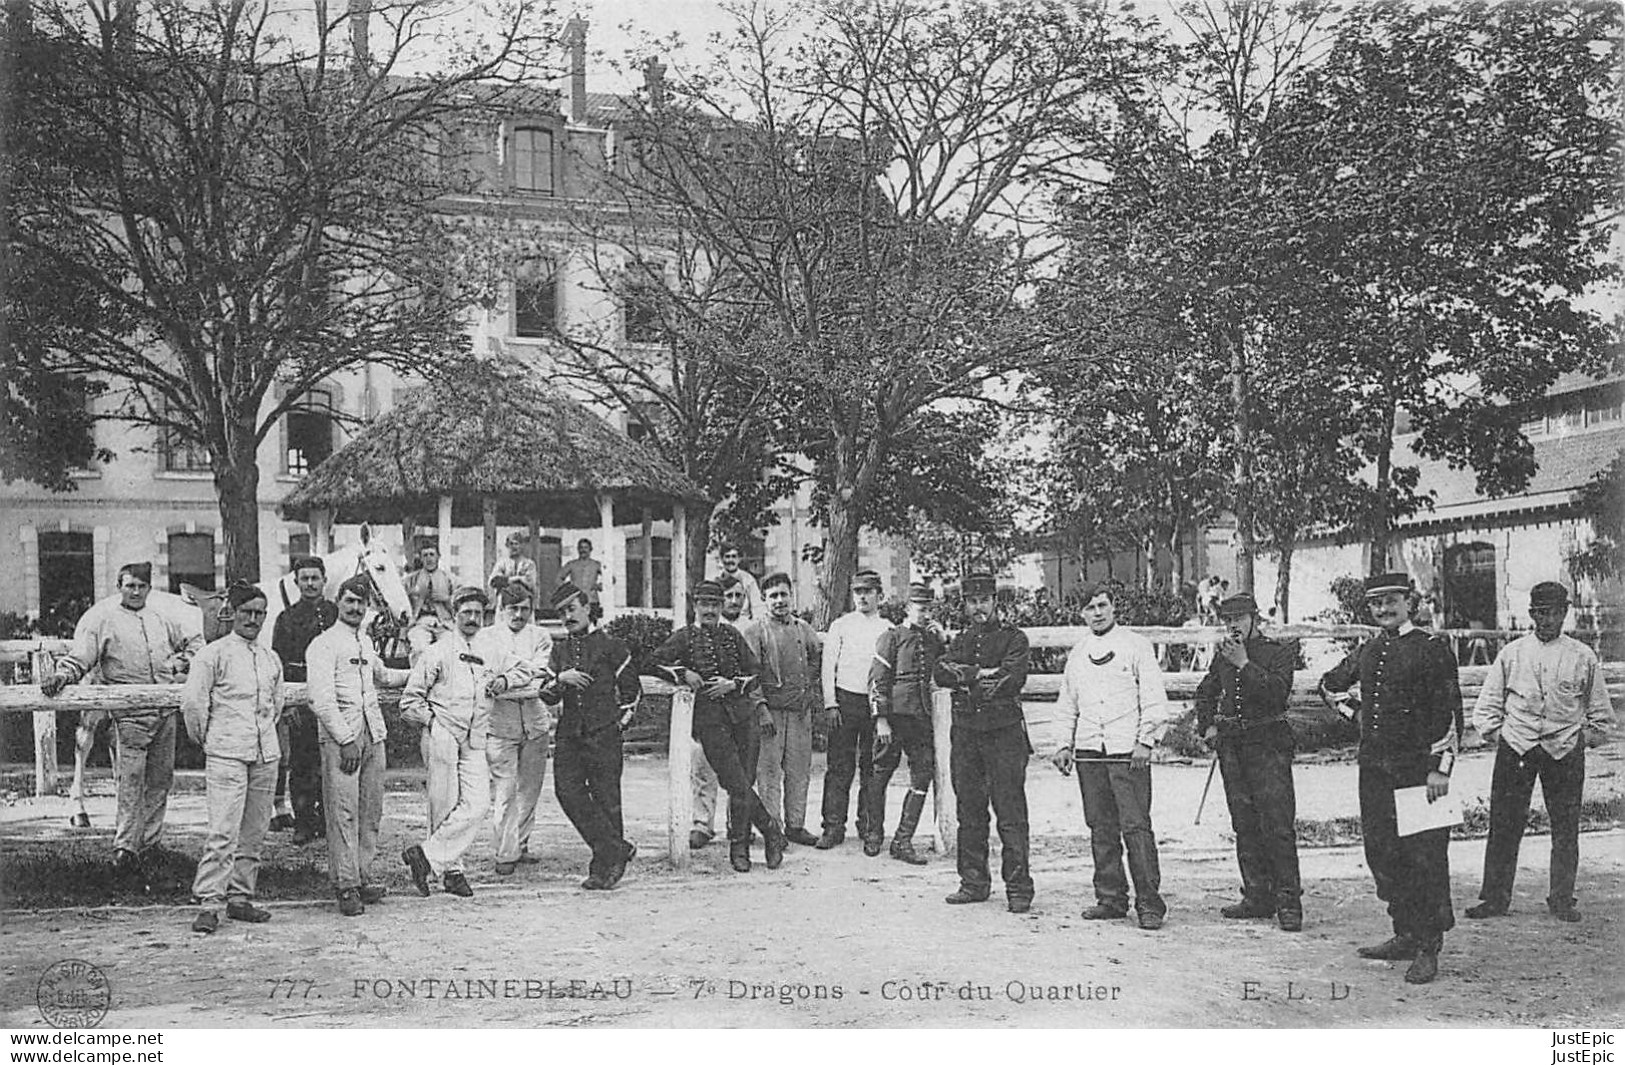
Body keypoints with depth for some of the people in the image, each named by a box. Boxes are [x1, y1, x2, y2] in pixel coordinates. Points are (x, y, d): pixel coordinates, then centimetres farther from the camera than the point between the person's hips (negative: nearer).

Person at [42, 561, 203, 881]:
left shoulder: (160, 619, 18)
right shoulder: (101, 617, 3)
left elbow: (195, 641, 30)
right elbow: (81, 656, -6)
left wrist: (179, 663, 15)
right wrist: (64, 675, -24)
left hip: (166, 710, 5)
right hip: (129, 713, -5)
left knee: (160, 779, 8)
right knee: (131, 779, -11)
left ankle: (149, 843, 17)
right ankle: (125, 847, -9)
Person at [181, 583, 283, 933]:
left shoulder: (271, 659, 15)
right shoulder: (214, 654, -3)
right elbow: (192, 701, -5)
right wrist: (204, 737, 3)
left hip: (266, 754, 6)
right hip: (226, 753, -6)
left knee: (254, 832, 7)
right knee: (224, 831, -12)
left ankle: (240, 898, 15)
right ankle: (209, 902, -10)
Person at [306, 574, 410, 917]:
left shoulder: (365, 644, 19)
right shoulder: (324, 645, -4)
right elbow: (322, 701, -12)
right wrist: (346, 740, -17)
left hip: (373, 734, 7)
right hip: (340, 737, -7)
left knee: (371, 811, 6)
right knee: (343, 812, -8)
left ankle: (363, 878, 13)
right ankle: (346, 887, -5)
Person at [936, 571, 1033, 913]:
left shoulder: (1014, 638, 3)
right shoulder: (961, 640, 17)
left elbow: (1012, 679, -14)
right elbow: (941, 672, 0)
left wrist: (966, 683, -6)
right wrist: (980, 673, -12)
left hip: (1004, 733, -5)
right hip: (965, 733, 5)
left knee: (1010, 812, -5)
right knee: (969, 811, 8)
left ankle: (1018, 888, -1)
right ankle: (973, 882, 17)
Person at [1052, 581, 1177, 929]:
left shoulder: (1136, 645, 2)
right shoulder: (1077, 653, 16)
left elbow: (1153, 697, -2)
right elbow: (1067, 704, 23)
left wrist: (1145, 741, -10)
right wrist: (1065, 744, 14)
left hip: (1127, 750, -5)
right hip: (1089, 751, 5)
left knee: (1136, 826, -9)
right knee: (1101, 828, 6)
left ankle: (1149, 904, -6)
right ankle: (1110, 898, 14)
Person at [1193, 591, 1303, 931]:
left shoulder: (1280, 651, -1)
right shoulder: (1223, 656, 13)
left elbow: (1278, 692, -17)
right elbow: (1205, 693, 29)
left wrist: (1245, 665, -18)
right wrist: (1208, 725, 14)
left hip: (1268, 744, -5)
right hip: (1231, 746, 6)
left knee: (1278, 825, -9)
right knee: (1244, 826, 7)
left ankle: (1288, 902, -6)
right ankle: (1258, 898, 13)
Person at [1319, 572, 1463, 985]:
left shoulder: (1432, 648, -5)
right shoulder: (1366, 652, 13)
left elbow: (1451, 712, -9)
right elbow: (1330, 682, 32)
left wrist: (1442, 768, -15)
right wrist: (1336, 699, 12)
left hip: (1418, 767, -6)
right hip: (1374, 766, 6)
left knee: (1425, 855, -4)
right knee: (1381, 852, 9)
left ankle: (1428, 950, 3)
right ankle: (1405, 935, 22)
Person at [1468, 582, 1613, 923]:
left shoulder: (1583, 657, 6)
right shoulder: (1511, 654, 5)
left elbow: (1599, 709, 15)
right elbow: (1488, 702, 11)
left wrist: (1587, 736, 4)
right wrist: (1493, 733, 2)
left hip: (1565, 751, 0)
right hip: (1515, 750, 0)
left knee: (1566, 828, 3)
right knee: (1504, 825, 0)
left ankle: (1562, 899, 15)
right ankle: (1495, 898, 7)